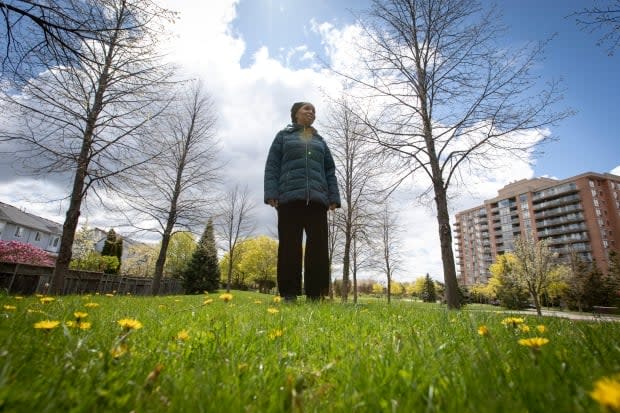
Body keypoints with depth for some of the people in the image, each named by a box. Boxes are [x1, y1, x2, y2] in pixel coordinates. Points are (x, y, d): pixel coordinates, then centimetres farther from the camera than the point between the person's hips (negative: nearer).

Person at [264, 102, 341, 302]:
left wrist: (333, 198, 5)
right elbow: (272, 166, 9)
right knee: (290, 246, -5)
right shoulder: (283, 136, 19)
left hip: (317, 199, 3)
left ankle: (316, 294, 0)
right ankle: (289, 294, -1)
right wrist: (271, 194, -6)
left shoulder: (320, 141, 27)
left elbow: (330, 171, 19)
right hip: (289, 198, -2)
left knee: (318, 246, -5)